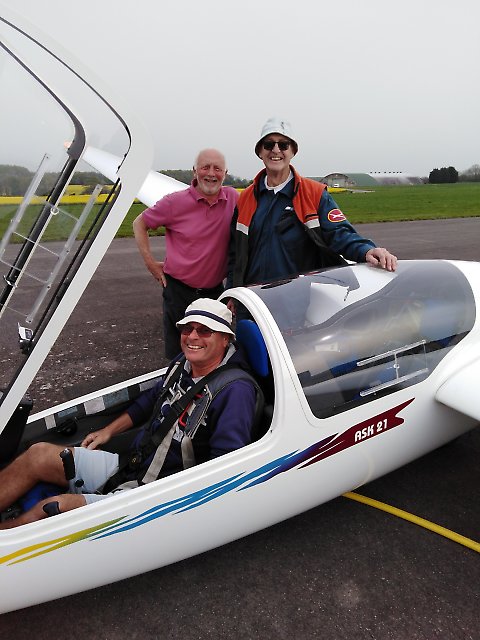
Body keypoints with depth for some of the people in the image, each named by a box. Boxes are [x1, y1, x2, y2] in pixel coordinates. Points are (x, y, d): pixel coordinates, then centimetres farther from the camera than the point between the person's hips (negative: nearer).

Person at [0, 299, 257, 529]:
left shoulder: (235, 390, -21)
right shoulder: (183, 364, 3)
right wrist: (109, 431, 22)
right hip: (128, 467, 8)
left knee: (53, 507, -20)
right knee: (39, 454, -2)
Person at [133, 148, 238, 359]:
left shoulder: (234, 198, -3)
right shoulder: (176, 202, -9)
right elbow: (139, 223, 4)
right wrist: (150, 262, -2)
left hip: (215, 290, 2)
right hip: (179, 291, -2)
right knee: (178, 356, 10)